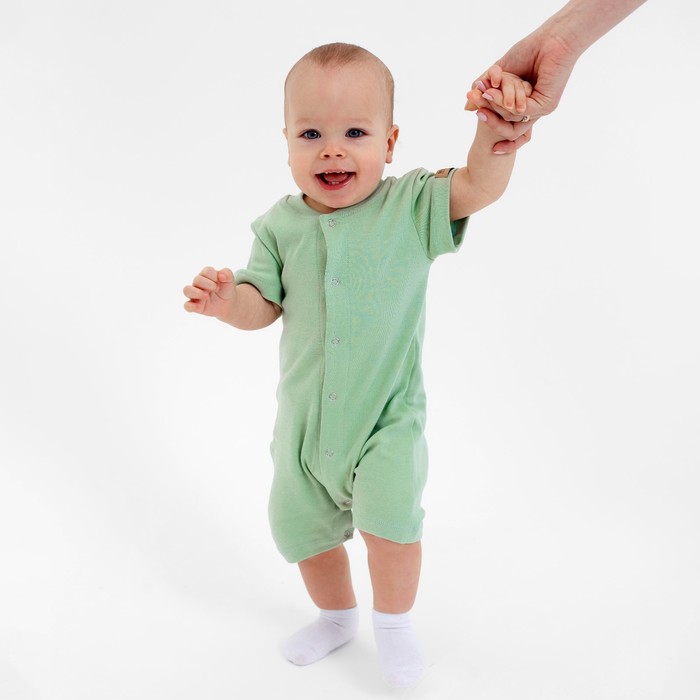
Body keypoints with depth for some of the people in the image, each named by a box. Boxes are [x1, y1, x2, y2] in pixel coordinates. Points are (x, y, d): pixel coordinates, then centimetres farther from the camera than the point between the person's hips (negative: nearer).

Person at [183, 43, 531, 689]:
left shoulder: (410, 205, -10)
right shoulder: (281, 226, -4)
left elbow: (482, 186, -19)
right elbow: (264, 305, -1)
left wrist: (496, 121, -36)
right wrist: (229, 301, -23)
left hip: (388, 413, -3)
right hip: (305, 418, 4)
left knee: (389, 513, -24)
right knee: (301, 530, 17)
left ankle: (394, 620, 10)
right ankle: (337, 615, 48)